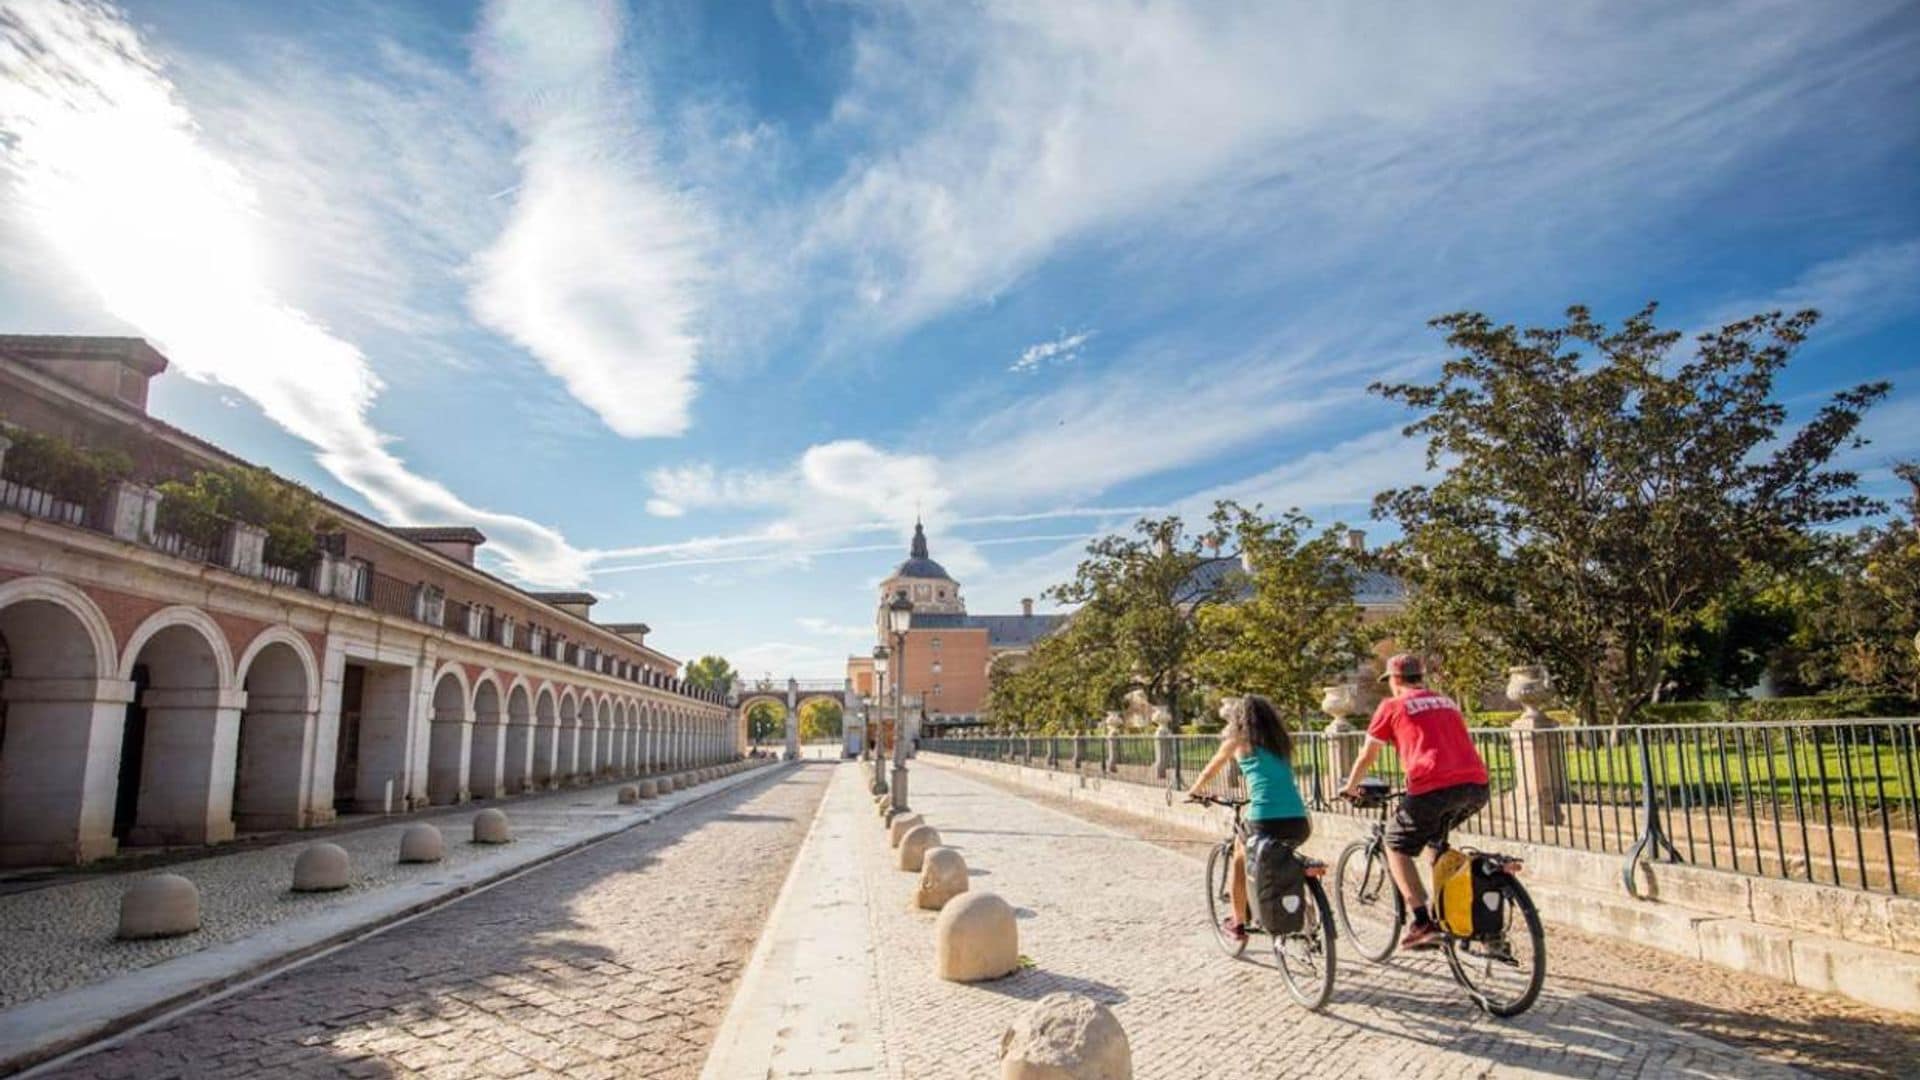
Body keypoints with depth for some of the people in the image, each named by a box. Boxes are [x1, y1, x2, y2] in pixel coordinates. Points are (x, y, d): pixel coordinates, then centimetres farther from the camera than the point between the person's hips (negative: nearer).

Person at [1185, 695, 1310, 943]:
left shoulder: (1237, 740, 11)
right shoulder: (1281, 740, 22)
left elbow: (1209, 772, 24)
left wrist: (1193, 792, 43)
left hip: (1265, 821, -4)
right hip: (1300, 823, 4)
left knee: (1240, 853, 28)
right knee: (1280, 849, 38)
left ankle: (1238, 922, 29)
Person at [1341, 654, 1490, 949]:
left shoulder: (1392, 706, 10)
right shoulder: (1447, 702, 25)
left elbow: (1367, 756, 17)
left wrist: (1350, 787, 33)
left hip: (1433, 787, -6)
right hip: (1477, 787, 6)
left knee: (1396, 845, 13)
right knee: (1436, 838, 31)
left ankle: (1423, 924, 3)